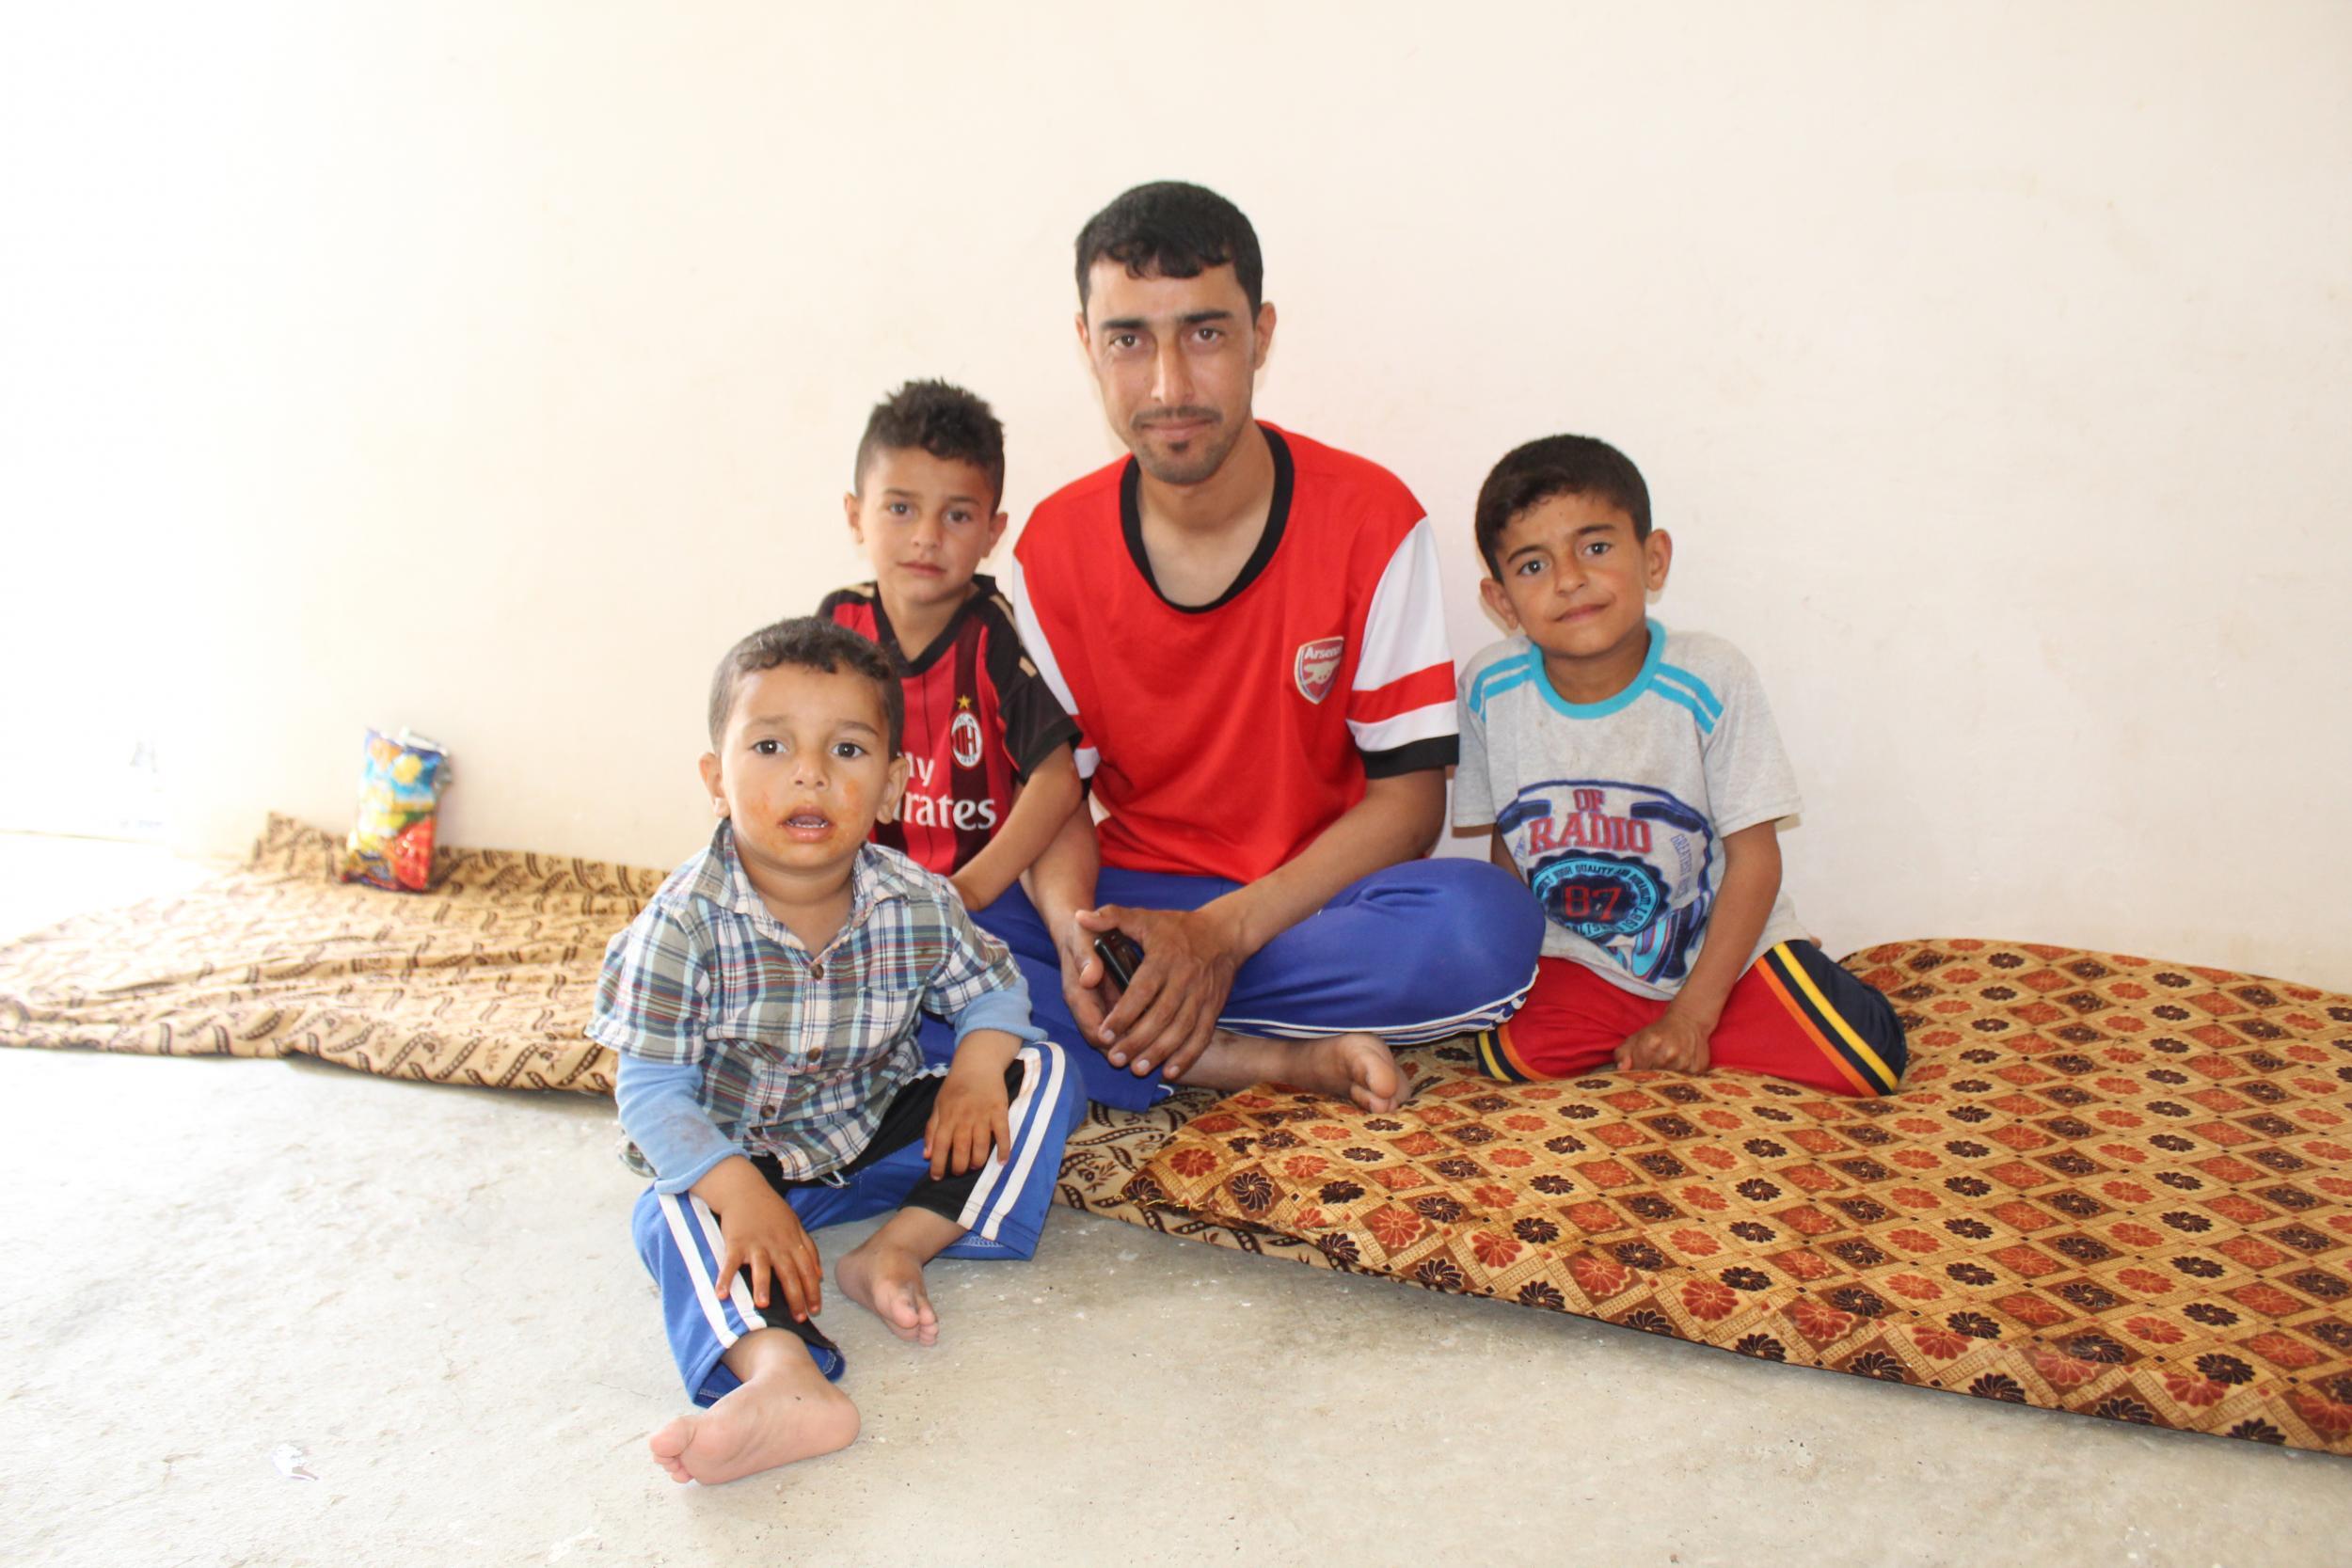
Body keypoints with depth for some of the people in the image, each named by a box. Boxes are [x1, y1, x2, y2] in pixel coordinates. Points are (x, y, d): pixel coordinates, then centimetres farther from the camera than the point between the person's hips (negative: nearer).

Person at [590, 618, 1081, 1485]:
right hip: (742, 1155, -3)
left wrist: (979, 1063, -19)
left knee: (1044, 1073, -12)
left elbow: (990, 988, 5)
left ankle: (898, 1248, -20)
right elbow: (652, 1091, -19)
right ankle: (783, 1375, -58)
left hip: (885, 1137, 3)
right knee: (673, 1218, -33)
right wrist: (737, 1193, -34)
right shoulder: (686, 924, -21)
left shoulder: (918, 904, -13)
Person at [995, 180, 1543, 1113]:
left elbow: (1409, 796, -10)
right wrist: (1071, 924, -22)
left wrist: (1225, 930, -22)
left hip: (1309, 904, -1)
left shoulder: (1369, 519, -10)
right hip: (1136, 904, 2)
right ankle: (1293, 1060, -21)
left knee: (1487, 924, -34)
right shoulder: (1054, 547, -2)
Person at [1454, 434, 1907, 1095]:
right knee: (1512, 1053, -27)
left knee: (1866, 1059, -20)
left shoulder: (1709, 680, -17)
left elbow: (1755, 859, -12)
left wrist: (1691, 1016, -15)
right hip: (1579, 959, 1)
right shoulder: (1489, 690, -11)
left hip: (1725, 947, -1)